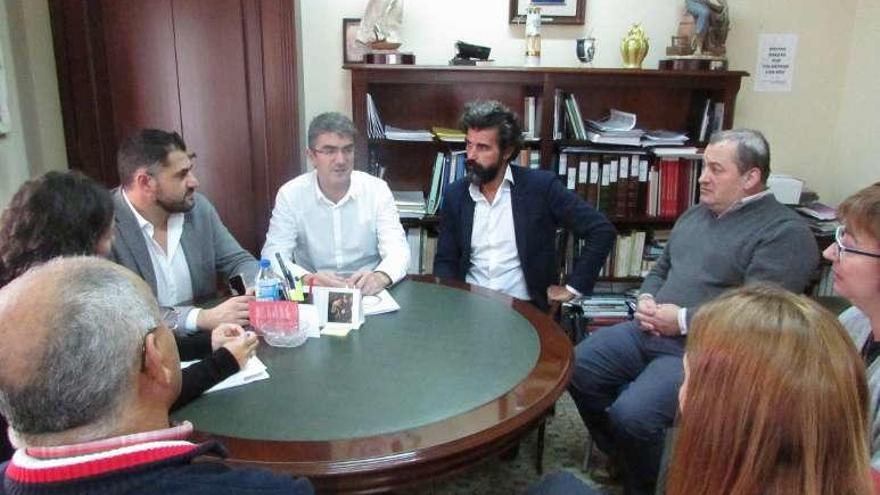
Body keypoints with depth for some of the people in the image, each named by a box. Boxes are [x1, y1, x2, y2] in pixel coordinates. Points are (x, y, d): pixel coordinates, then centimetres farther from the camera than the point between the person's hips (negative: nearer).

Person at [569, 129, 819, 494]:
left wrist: (683, 321, -17)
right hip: (648, 332, 8)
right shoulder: (696, 214, 17)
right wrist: (646, 299, 2)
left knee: (631, 414, -26)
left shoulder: (786, 232, -9)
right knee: (577, 367, -2)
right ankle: (619, 459, 19)